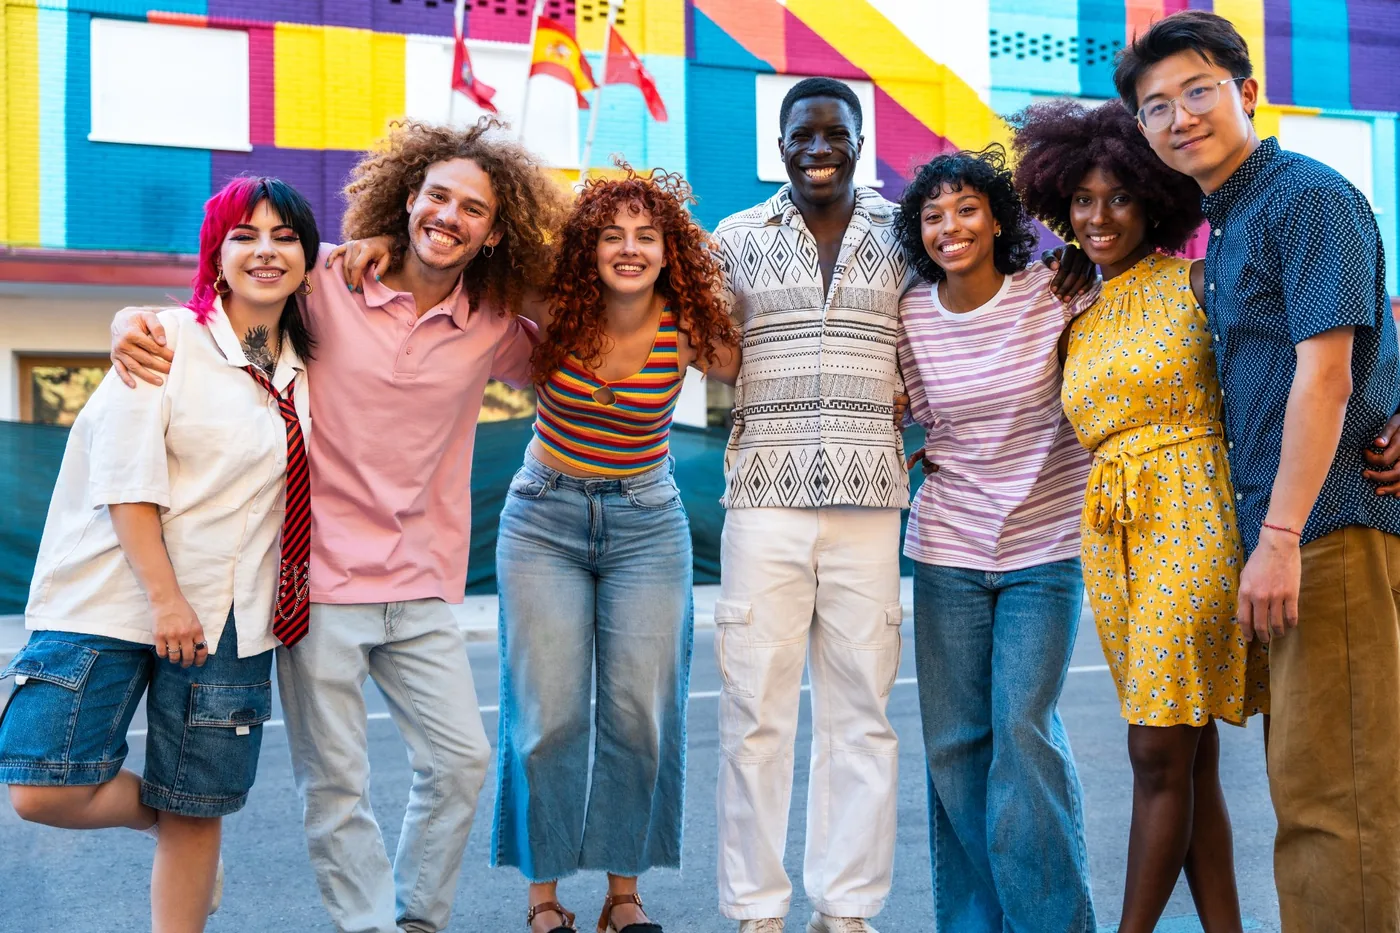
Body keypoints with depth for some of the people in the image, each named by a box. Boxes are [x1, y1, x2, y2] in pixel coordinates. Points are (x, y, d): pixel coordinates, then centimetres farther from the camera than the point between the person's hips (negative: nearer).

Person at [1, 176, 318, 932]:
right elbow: (126, 479, -10)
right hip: (116, 601, -3)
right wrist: (164, 599, -14)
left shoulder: (303, 368, 10)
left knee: (196, 814, 6)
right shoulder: (170, 339, -4)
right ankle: (158, 817, 22)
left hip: (228, 615, 3)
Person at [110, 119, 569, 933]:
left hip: (423, 589, 3)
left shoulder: (495, 328, 2)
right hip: (321, 578, -3)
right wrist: (134, 321, -18)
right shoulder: (326, 284, -5)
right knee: (334, 780, 4)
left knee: (462, 759, 7)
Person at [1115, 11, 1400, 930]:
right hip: (1287, 529, 10)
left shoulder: (1308, 196, -10)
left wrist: (1281, 536, -21)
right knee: (1307, 776, 17)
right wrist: (1269, 536, 14)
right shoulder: (1225, 225, 18)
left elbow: (1326, 376, -18)